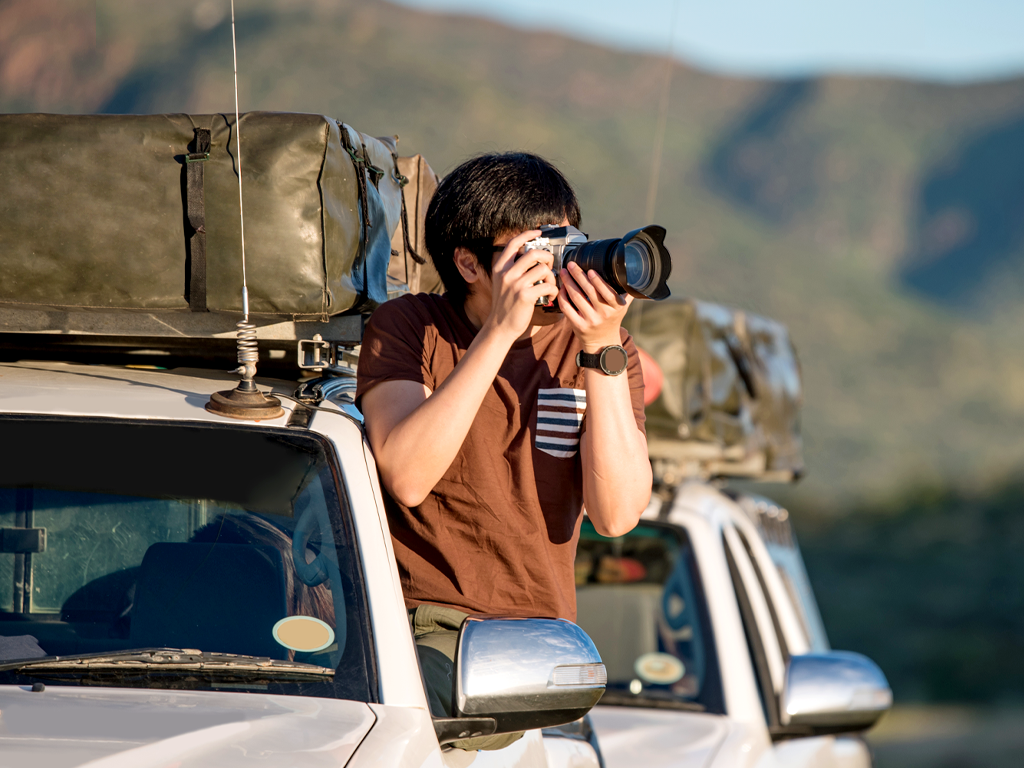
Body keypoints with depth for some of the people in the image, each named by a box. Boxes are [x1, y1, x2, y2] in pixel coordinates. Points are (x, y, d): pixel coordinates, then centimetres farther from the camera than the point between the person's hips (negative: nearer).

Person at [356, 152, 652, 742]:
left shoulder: (602, 347, 7)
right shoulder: (407, 328, 1)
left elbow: (617, 514, -7)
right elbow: (406, 478, -17)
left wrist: (603, 353, -14)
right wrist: (499, 332, -19)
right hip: (418, 631, -3)